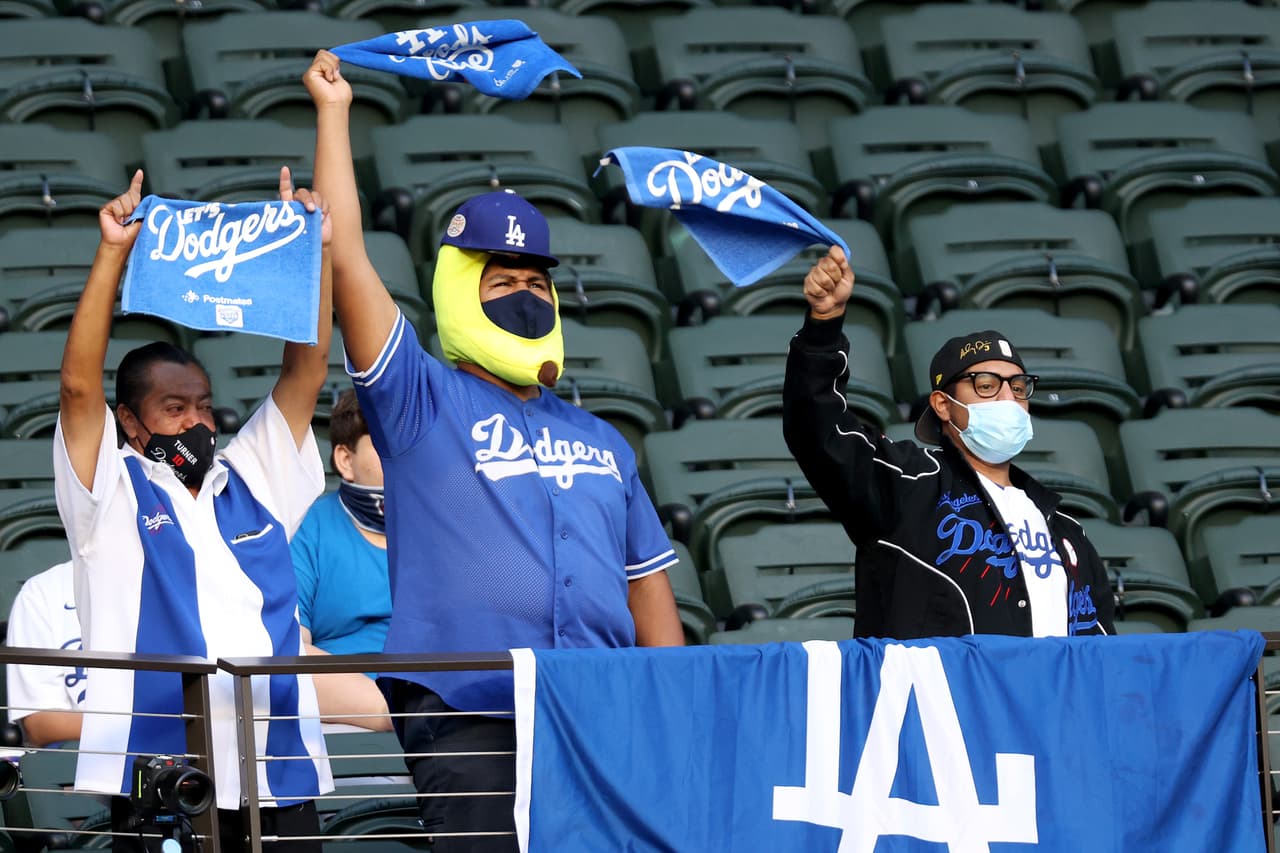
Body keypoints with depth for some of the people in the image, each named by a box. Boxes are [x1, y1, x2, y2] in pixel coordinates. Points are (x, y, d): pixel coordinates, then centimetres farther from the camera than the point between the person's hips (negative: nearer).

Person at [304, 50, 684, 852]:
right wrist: (334, 114, 5)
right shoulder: (424, 404, 9)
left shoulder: (600, 441, 23)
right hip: (470, 720, -4)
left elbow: (648, 581, 22)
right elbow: (345, 257, 1)